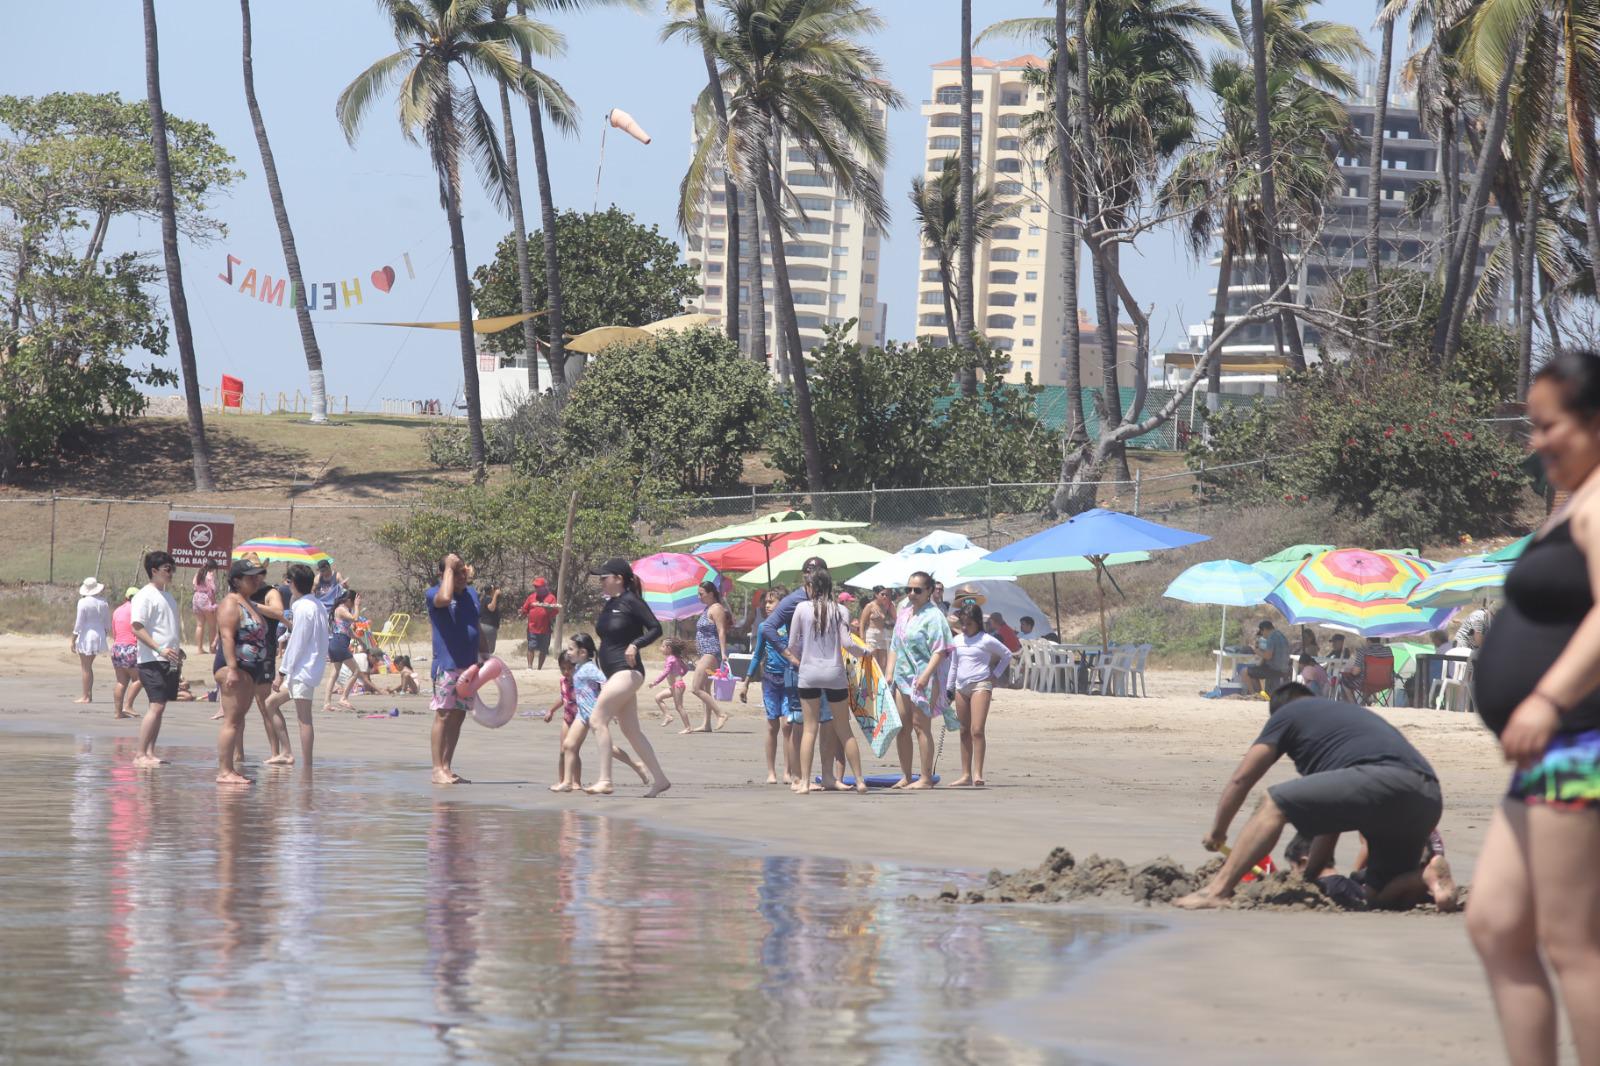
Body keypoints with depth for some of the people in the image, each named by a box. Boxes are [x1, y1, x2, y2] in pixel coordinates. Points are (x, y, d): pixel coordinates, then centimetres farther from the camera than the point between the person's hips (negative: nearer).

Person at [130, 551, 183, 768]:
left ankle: (150, 752, 10)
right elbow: (137, 628, -15)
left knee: (160, 707, 7)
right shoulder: (145, 596, -8)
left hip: (170, 662, 8)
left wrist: (179, 656, 19)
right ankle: (140, 755, -14)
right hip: (152, 661, -8)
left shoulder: (168, 597, 18)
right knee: (156, 706, -14)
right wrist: (160, 649, -22)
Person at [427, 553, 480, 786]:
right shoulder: (434, 593, -5)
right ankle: (438, 769, -7)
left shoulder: (471, 594, 16)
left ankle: (447, 768, 14)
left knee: (458, 716, 9)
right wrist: (449, 567, -19)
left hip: (468, 666, 7)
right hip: (446, 665, -7)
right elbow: (444, 598, -30)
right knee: (443, 715, -8)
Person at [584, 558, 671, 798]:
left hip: (627, 671, -10)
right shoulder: (609, 605, 15)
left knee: (599, 719, -16)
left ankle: (605, 781, -17)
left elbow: (656, 629, -13)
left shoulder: (631, 602, -10)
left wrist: (635, 645, -27)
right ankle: (659, 779, 15)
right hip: (614, 672, 10)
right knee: (631, 730, 10)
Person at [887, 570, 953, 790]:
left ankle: (926, 778, -2)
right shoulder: (905, 612, 16)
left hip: (924, 679, -8)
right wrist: (889, 672, 11)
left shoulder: (933, 615, -9)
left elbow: (940, 650, -16)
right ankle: (905, 776, 16)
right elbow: (895, 646, 21)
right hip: (902, 676, 8)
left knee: (921, 726, -6)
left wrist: (926, 675, -24)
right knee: (901, 727, 8)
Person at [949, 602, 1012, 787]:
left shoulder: (987, 641, -3)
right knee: (964, 732, 8)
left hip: (980, 685, -6)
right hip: (961, 687, 6)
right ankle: (966, 774, 11)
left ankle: (977, 773, -19)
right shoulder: (957, 641, 13)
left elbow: (1007, 655, 7)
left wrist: (996, 674, 2)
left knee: (977, 730, -16)